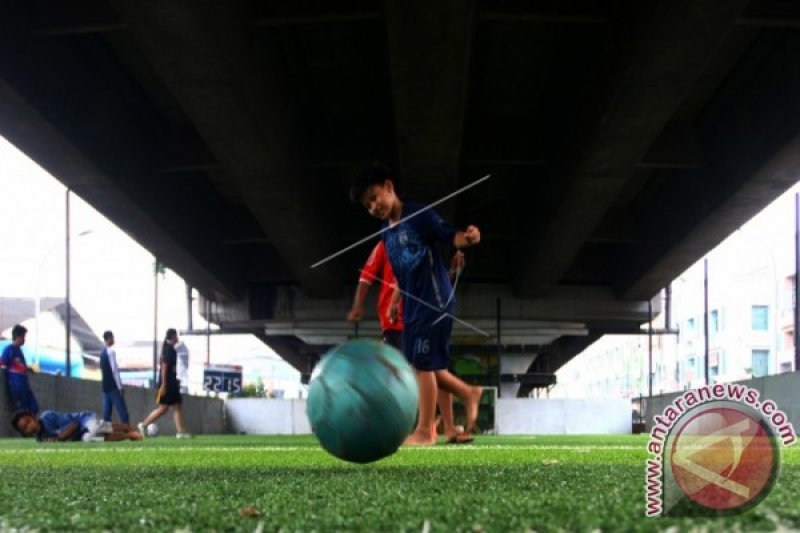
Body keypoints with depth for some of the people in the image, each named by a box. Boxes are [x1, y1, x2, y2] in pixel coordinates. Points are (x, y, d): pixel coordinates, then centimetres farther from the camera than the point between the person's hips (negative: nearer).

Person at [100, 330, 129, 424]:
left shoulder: (102, 352, 14)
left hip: (106, 386, 9)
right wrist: (120, 386, -17)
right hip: (113, 386, -9)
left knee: (107, 411, 7)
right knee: (122, 410, -9)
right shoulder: (111, 351, -13)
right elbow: (114, 370, -18)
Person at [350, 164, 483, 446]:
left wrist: (467, 238, -41)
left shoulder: (419, 215, -10)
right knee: (421, 364, 11)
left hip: (435, 301, -8)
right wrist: (396, 302, 19)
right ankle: (468, 393, 29)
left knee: (424, 363, -6)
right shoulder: (387, 233, 13)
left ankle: (425, 431, 3)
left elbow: (450, 235, -20)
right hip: (412, 305, 9)